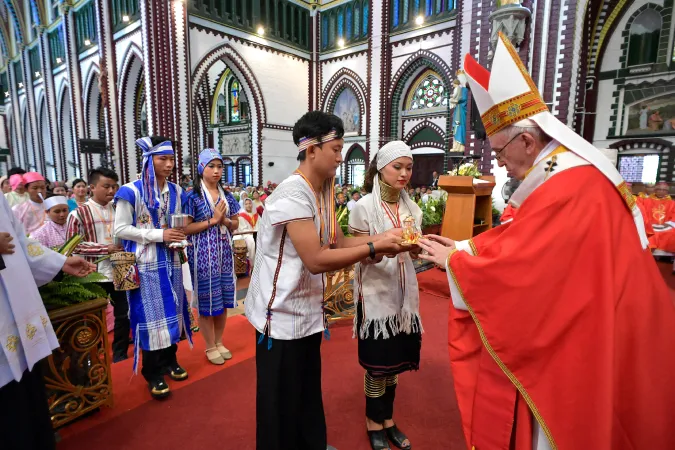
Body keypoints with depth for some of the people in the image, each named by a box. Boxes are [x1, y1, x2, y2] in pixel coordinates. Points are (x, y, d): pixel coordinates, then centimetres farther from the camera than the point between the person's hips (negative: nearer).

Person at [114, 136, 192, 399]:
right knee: (151, 314, 1)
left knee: (172, 311, 12)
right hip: (147, 263, -5)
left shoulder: (176, 192, 6)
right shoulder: (131, 192, -10)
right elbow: (120, 229, -12)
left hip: (171, 260, 5)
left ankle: (169, 360, 29)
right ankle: (153, 373, 14)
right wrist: (159, 235, -19)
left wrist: (180, 235, -6)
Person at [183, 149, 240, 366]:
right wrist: (212, 220, -14)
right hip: (203, 253, -5)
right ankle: (210, 347, 20)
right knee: (206, 299, 4)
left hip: (224, 253, 5)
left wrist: (225, 221, -7)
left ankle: (219, 342, 28)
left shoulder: (227, 196, 9)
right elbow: (185, 228, -11)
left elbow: (236, 224, 13)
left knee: (224, 299, 11)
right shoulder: (193, 196, -6)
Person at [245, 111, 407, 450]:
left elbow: (336, 242, 4)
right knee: (282, 404, 11)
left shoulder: (322, 192, 6)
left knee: (309, 395, 24)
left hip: (307, 312, 8)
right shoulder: (293, 194, -23)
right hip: (282, 315, -8)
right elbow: (316, 260, -28)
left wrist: (382, 237, -8)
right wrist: (374, 247, -24)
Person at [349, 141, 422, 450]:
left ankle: (388, 420, 35)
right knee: (377, 363, 7)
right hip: (375, 294, -5)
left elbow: (414, 251, 7)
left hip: (404, 292, 5)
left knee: (395, 360, 16)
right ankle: (374, 424, 29)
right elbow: (360, 255, -12)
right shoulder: (364, 207, -11)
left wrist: (416, 248, -15)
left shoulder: (411, 208, 5)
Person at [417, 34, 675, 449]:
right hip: (582, 331, 9)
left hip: (578, 346, -9)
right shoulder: (573, 174, 6)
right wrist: (462, 247, 3)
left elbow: (516, 268, -27)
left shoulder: (566, 188, -28)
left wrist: (454, 260, -12)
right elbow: (520, 241, 9)